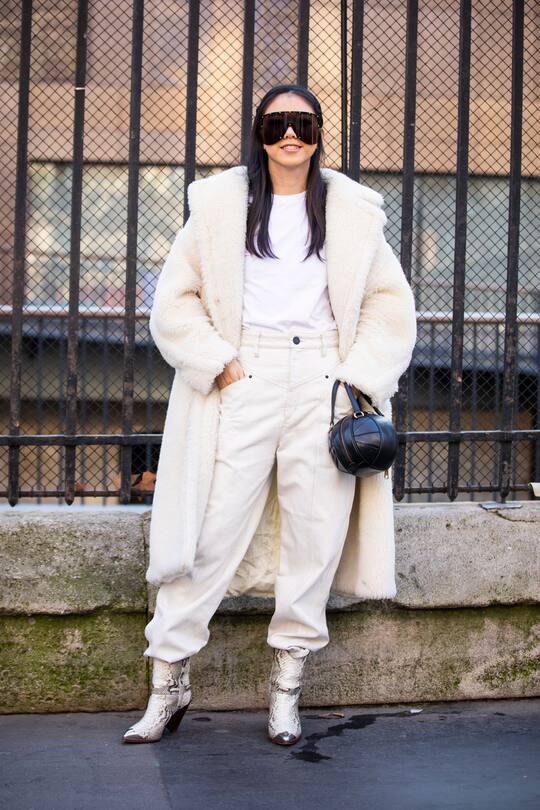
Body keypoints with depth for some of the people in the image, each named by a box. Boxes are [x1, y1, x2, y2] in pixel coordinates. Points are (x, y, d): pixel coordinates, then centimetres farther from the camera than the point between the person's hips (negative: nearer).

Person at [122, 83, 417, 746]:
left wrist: (362, 375, 2)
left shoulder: (352, 211, 11)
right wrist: (219, 363, -4)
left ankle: (286, 690, 13)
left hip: (323, 381, 2)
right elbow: (175, 300, 7)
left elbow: (390, 302, 15)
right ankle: (168, 685, 5)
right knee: (212, 530, -5)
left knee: (315, 535, 1)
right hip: (244, 379, -1)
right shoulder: (222, 203, 7)